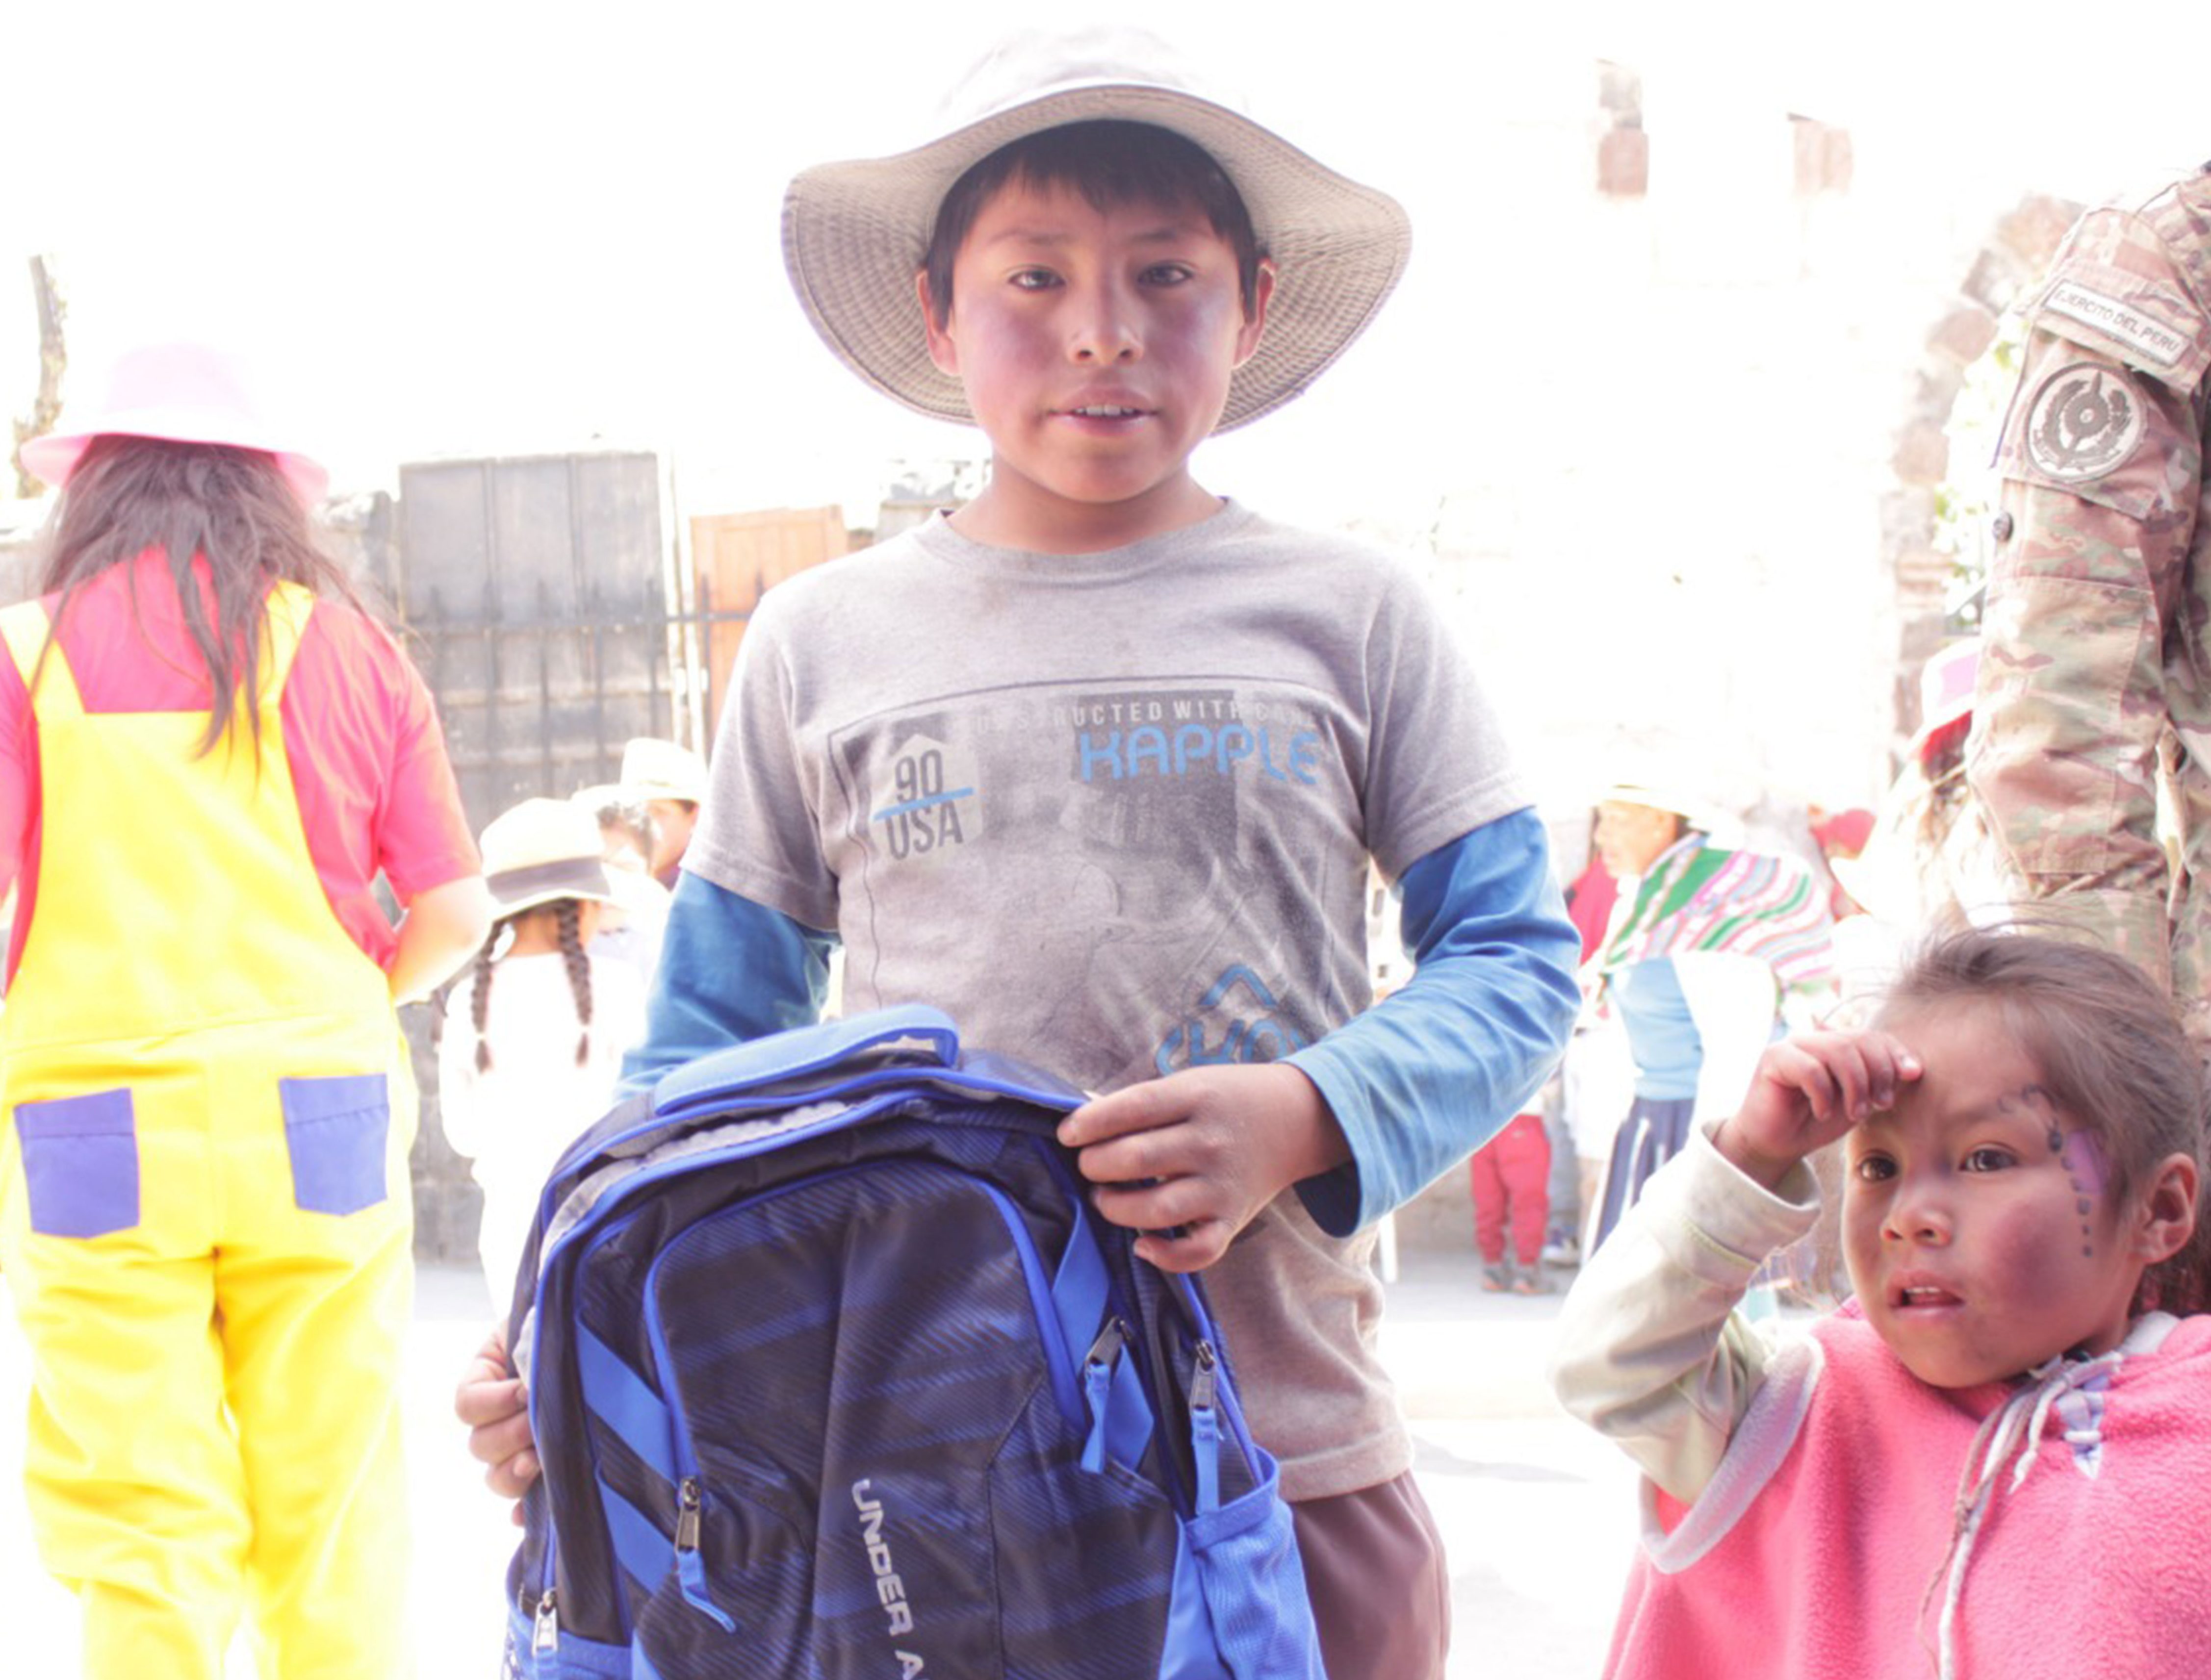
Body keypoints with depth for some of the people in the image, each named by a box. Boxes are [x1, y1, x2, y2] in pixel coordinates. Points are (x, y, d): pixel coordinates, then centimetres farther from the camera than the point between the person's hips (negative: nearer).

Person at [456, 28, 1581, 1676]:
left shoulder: (1352, 613, 3)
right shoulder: (821, 641, 6)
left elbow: (1517, 957, 2)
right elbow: (711, 1036, 10)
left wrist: (1305, 1118, -17)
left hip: (1290, 1462, 0)